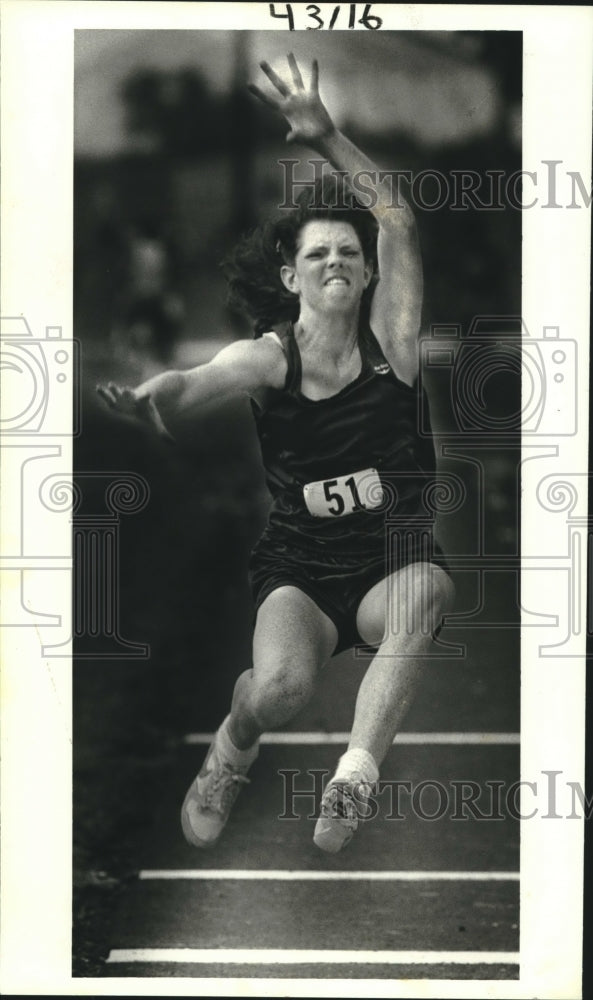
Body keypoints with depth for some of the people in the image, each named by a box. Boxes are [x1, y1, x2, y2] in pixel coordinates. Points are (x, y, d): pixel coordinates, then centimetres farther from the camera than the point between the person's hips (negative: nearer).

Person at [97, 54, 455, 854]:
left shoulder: (389, 338, -4)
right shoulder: (269, 356, -8)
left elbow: (396, 224, -14)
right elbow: (204, 381, -30)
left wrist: (325, 137, -23)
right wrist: (154, 393, -53)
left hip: (393, 560, 1)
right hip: (299, 567, -1)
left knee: (427, 585, -35)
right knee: (281, 686, -28)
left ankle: (355, 774, -32)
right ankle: (231, 754, 9)